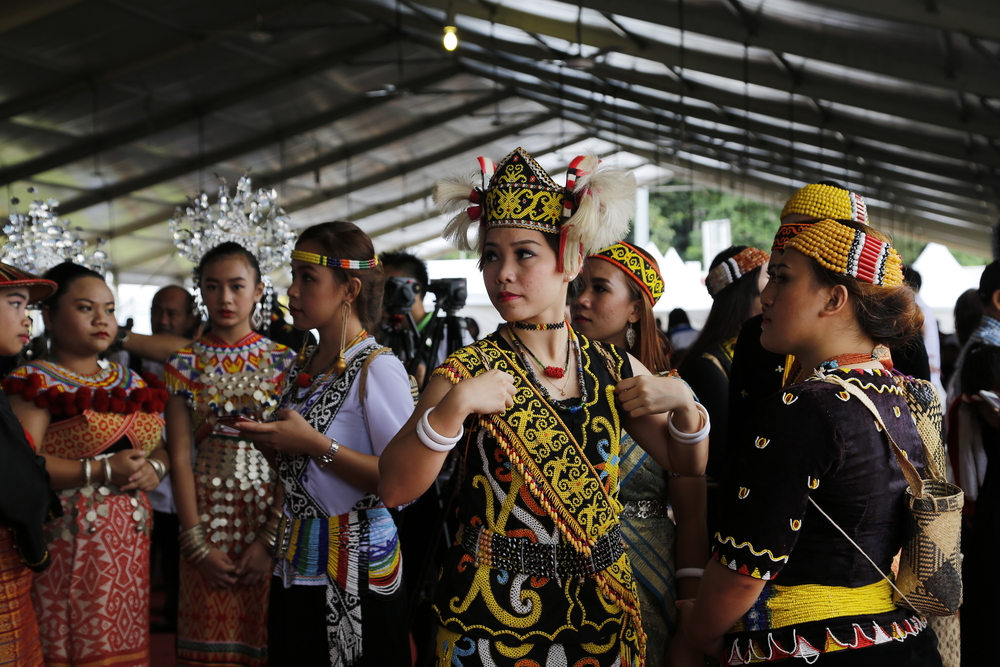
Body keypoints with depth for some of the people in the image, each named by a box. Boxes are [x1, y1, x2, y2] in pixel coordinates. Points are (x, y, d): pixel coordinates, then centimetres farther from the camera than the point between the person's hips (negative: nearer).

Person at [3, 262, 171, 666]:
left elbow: (159, 449, 21)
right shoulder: (36, 383, -5)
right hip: (68, 547, -6)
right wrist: (103, 471, -17)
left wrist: (154, 469, -2)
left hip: (130, 546, 6)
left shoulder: (131, 384, 17)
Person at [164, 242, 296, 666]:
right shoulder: (185, 364, 2)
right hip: (208, 514, 0)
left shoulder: (283, 362, 1)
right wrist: (197, 544, -9)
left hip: (269, 510, 0)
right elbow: (180, 457, -2)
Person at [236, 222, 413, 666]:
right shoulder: (303, 367, 10)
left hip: (355, 568, -7)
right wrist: (271, 442, 1)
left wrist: (316, 446, -23)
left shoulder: (376, 368, -15)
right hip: (296, 564, 8)